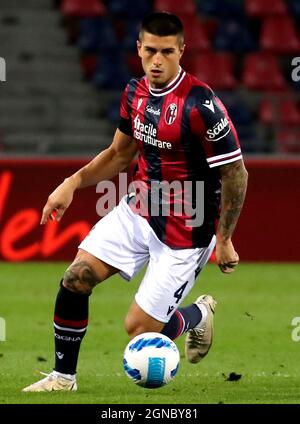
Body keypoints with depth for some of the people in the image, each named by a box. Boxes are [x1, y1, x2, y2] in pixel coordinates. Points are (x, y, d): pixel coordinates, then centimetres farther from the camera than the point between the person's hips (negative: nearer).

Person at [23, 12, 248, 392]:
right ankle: (63, 375, 10)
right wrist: (73, 182, 3)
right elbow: (120, 153, 16)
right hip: (137, 212, 6)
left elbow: (235, 173, -16)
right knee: (76, 279, -7)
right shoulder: (135, 93, 0)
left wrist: (223, 240, -13)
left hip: (184, 232, -6)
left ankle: (197, 315, 27)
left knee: (138, 330, -5)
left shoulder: (201, 105, -23)